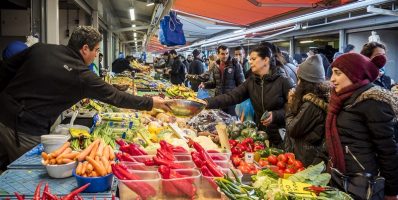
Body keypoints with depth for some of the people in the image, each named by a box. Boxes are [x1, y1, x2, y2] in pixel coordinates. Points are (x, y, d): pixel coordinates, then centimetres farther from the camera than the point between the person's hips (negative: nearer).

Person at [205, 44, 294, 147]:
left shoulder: (284, 81, -12)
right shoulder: (251, 81, 3)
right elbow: (232, 96, -8)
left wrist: (275, 115, -25)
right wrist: (208, 102, -21)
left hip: (281, 136, -5)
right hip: (260, 134, 5)